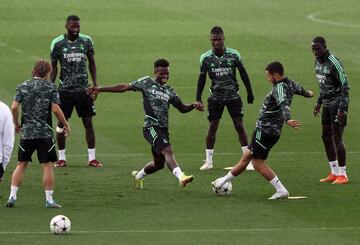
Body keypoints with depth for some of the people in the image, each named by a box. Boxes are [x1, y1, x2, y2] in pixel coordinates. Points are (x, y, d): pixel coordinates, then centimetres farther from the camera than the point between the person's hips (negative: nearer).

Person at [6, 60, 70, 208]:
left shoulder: (23, 86, 5)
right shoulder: (50, 87, -3)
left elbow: (14, 107, -2)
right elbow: (56, 109, -9)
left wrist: (16, 123, 13)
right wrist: (65, 124, 3)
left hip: (26, 132, 3)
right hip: (45, 133, -3)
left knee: (21, 164, 11)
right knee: (47, 166, 2)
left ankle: (12, 196, 4)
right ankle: (49, 200, 2)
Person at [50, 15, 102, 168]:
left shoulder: (86, 41, 1)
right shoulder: (58, 43, -4)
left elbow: (91, 63, 11)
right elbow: (53, 67, 3)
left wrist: (95, 85, 7)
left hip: (84, 88, 1)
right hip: (65, 90, -1)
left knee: (88, 123, 0)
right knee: (62, 123, 3)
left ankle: (92, 158, 6)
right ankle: (62, 158, 13)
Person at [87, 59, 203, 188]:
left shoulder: (169, 91, 17)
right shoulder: (146, 82, 4)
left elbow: (182, 108, 21)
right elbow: (124, 87, 5)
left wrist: (193, 106, 0)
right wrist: (100, 89, 4)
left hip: (163, 129, 7)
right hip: (151, 127, -7)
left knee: (159, 163, 13)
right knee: (167, 151, -27)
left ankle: (138, 175, 39)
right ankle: (181, 177, -43)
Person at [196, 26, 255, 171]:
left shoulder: (234, 55, -8)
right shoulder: (206, 58, -6)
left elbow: (243, 74, 4)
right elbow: (202, 79, 4)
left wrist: (249, 93, 8)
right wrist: (198, 98, 2)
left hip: (233, 95, -1)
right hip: (215, 97, 1)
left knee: (239, 125, -4)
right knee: (212, 126, -2)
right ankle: (208, 161, 7)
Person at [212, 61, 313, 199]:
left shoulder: (280, 88, -20)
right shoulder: (290, 84, 9)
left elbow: (284, 104, -39)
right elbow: (299, 89, 31)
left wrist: (287, 119, -57)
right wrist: (307, 94, 55)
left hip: (265, 130, -10)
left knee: (258, 163, -7)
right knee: (247, 156, 19)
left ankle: (281, 191, -7)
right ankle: (224, 181, 30)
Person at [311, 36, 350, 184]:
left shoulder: (333, 62, -19)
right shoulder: (317, 61, 8)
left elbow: (345, 86, -19)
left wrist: (342, 109, -23)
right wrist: (319, 102, 20)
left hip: (337, 104, -9)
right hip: (327, 104, 9)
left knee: (337, 138, -8)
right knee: (326, 137, 11)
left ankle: (342, 175, -1)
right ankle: (334, 173, 20)